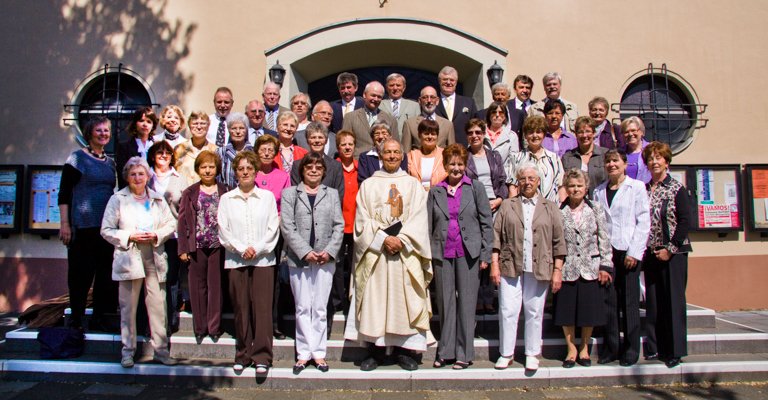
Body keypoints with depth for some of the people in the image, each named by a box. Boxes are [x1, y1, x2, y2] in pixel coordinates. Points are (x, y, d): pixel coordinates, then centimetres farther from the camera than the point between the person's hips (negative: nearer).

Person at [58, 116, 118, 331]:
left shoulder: (110, 162, 16)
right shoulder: (77, 158, -1)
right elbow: (64, 194, -6)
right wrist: (65, 223, -13)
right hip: (83, 226, -5)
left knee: (106, 273, 6)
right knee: (81, 273, 0)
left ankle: (99, 319, 15)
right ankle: (75, 319, 12)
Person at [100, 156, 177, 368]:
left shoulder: (157, 199, 12)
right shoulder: (118, 199, 4)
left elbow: (171, 224, 12)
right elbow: (106, 230, 2)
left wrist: (156, 235, -6)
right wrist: (129, 236, -11)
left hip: (154, 258, 2)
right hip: (128, 259, -2)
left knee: (158, 306, 2)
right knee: (128, 307, 4)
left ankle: (161, 350, 10)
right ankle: (128, 351, 16)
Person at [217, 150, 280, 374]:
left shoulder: (267, 197, 7)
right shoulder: (226, 199, 10)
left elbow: (273, 228, 1)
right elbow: (223, 230, 3)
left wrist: (256, 248, -10)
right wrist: (241, 249, -9)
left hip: (263, 259, -1)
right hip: (236, 261, 1)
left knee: (262, 307, -4)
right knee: (241, 308, 5)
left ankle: (262, 356, 2)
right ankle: (242, 355, 16)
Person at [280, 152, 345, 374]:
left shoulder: (332, 194, 13)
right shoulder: (290, 193, 7)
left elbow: (339, 225, 6)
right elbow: (287, 227, -2)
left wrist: (330, 251, -8)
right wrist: (305, 252, -12)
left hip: (325, 259, 1)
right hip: (298, 259, -1)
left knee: (320, 308, 5)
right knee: (303, 308, 3)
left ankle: (318, 352, 14)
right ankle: (304, 352, 13)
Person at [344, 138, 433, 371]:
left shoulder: (413, 185, 11)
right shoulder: (368, 185, 10)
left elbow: (418, 219, 2)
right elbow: (363, 220, 1)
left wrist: (401, 240, -11)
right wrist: (383, 239, -11)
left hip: (405, 252, 0)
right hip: (374, 251, 0)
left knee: (404, 300, 0)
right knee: (374, 299, -1)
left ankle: (404, 350, 9)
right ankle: (375, 351, 8)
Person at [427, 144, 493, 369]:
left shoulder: (475, 188, 4)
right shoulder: (436, 191, 9)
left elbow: (487, 222, 3)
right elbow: (429, 225, 9)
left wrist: (485, 255, -3)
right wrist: (428, 255, 1)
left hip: (468, 253, -2)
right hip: (442, 254, 2)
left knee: (466, 302, 3)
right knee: (445, 302, 6)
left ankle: (464, 353, 13)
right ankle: (446, 351, 16)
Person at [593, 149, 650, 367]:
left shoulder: (637, 187, 2)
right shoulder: (599, 191, 12)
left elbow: (643, 221, -3)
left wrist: (634, 252, -10)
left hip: (628, 250, -3)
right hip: (605, 251, 3)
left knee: (629, 301, 3)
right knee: (608, 300, 4)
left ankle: (630, 349, 13)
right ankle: (610, 348, 13)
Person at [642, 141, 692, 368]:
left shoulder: (677, 189, -3)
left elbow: (685, 221, -8)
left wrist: (670, 249, -12)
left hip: (673, 253, -4)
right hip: (650, 253, 4)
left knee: (673, 300, -1)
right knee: (653, 301, 6)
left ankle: (675, 350, 7)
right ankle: (655, 347, 15)